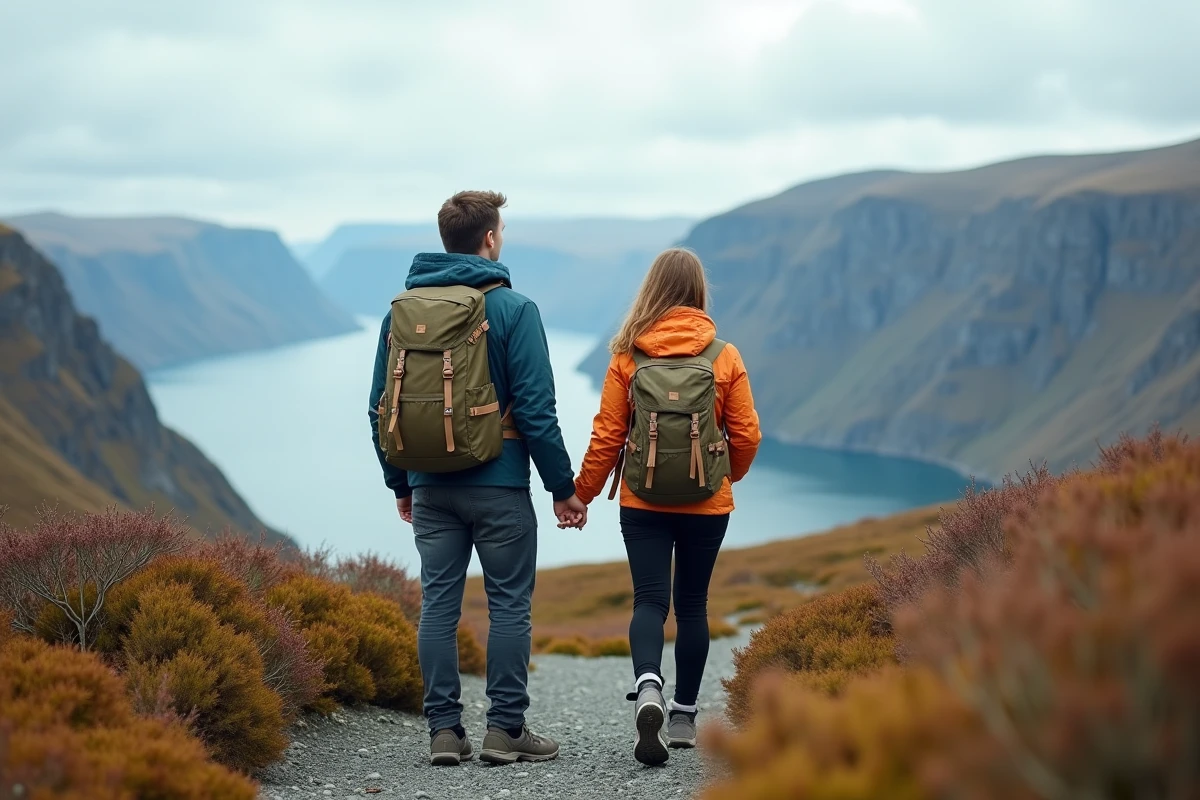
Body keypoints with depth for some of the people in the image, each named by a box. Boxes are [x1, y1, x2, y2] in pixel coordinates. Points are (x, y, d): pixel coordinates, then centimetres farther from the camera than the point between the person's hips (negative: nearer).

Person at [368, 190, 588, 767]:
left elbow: (382, 407, 9)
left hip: (431, 487, 4)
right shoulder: (512, 308, -9)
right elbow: (535, 409, -12)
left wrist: (400, 483, 19)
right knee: (509, 605, 4)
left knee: (438, 605, 7)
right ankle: (505, 729, 5)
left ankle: (444, 730, 8)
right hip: (498, 485, -4)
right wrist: (563, 487, -4)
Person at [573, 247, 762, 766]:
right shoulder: (724, 357, -4)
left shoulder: (627, 356, -4)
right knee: (691, 604, 13)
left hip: (642, 502, -1)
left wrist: (582, 494, 9)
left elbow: (606, 435, -3)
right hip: (707, 504, 1)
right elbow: (747, 435, 0)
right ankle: (684, 718, 19)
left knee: (649, 601, 1)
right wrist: (730, 475, 20)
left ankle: (648, 689, -26)